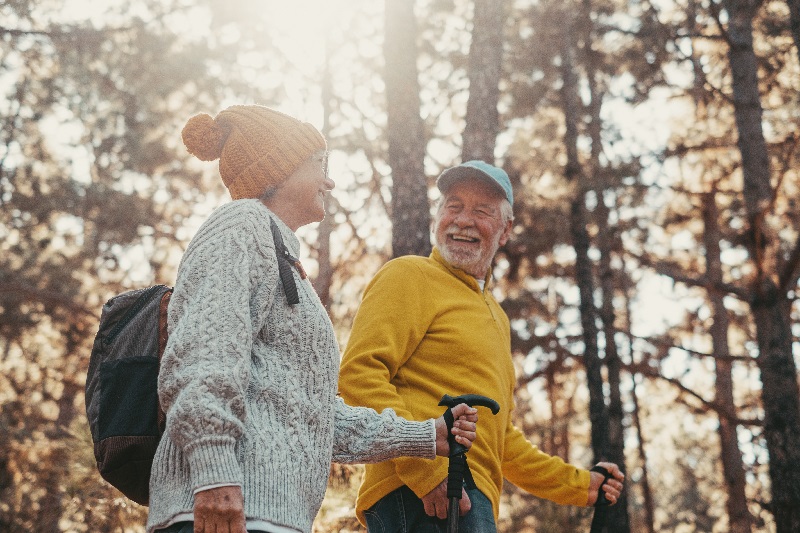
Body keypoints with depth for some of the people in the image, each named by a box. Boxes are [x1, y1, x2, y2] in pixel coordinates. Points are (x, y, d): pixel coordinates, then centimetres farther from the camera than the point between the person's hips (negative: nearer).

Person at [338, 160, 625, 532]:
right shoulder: (410, 275, 3)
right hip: (422, 500, -9)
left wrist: (582, 485, 33)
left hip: (472, 501, 9)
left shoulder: (495, 317, 29)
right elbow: (357, 375, -12)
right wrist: (424, 467, -21)